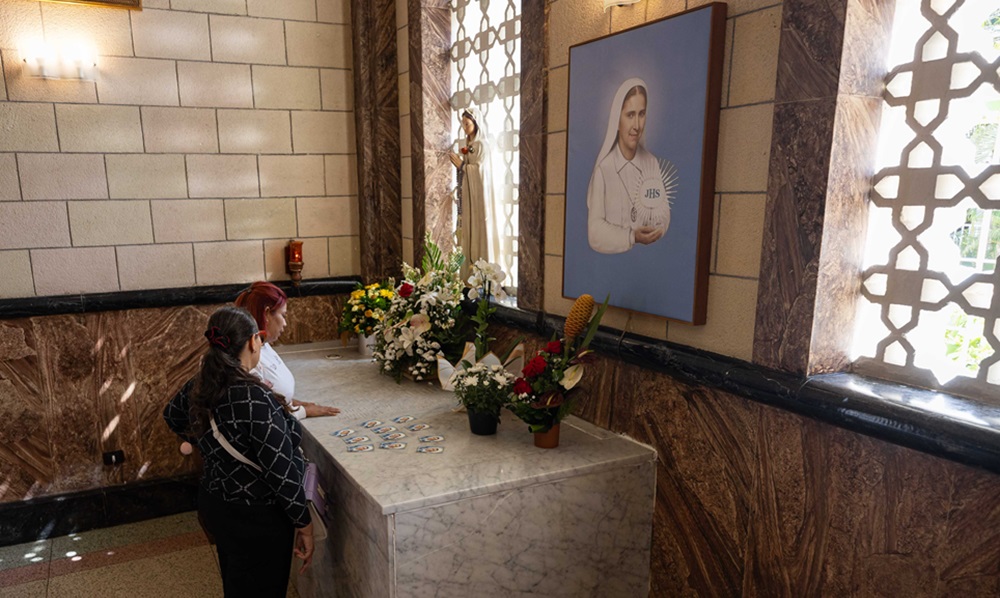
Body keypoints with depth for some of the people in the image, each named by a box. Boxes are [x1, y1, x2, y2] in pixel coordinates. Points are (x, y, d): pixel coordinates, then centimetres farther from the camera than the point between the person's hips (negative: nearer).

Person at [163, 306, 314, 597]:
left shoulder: (200, 385, -5)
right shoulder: (255, 399, -30)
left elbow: (172, 415, 18)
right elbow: (281, 471, -26)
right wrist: (304, 524, -15)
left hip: (214, 504, 8)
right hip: (254, 517, -8)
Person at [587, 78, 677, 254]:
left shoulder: (653, 164, 5)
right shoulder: (603, 168, -9)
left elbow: (664, 214, 3)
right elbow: (595, 233, -12)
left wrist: (657, 230, -15)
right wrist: (631, 237, -21)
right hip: (612, 259, -3)